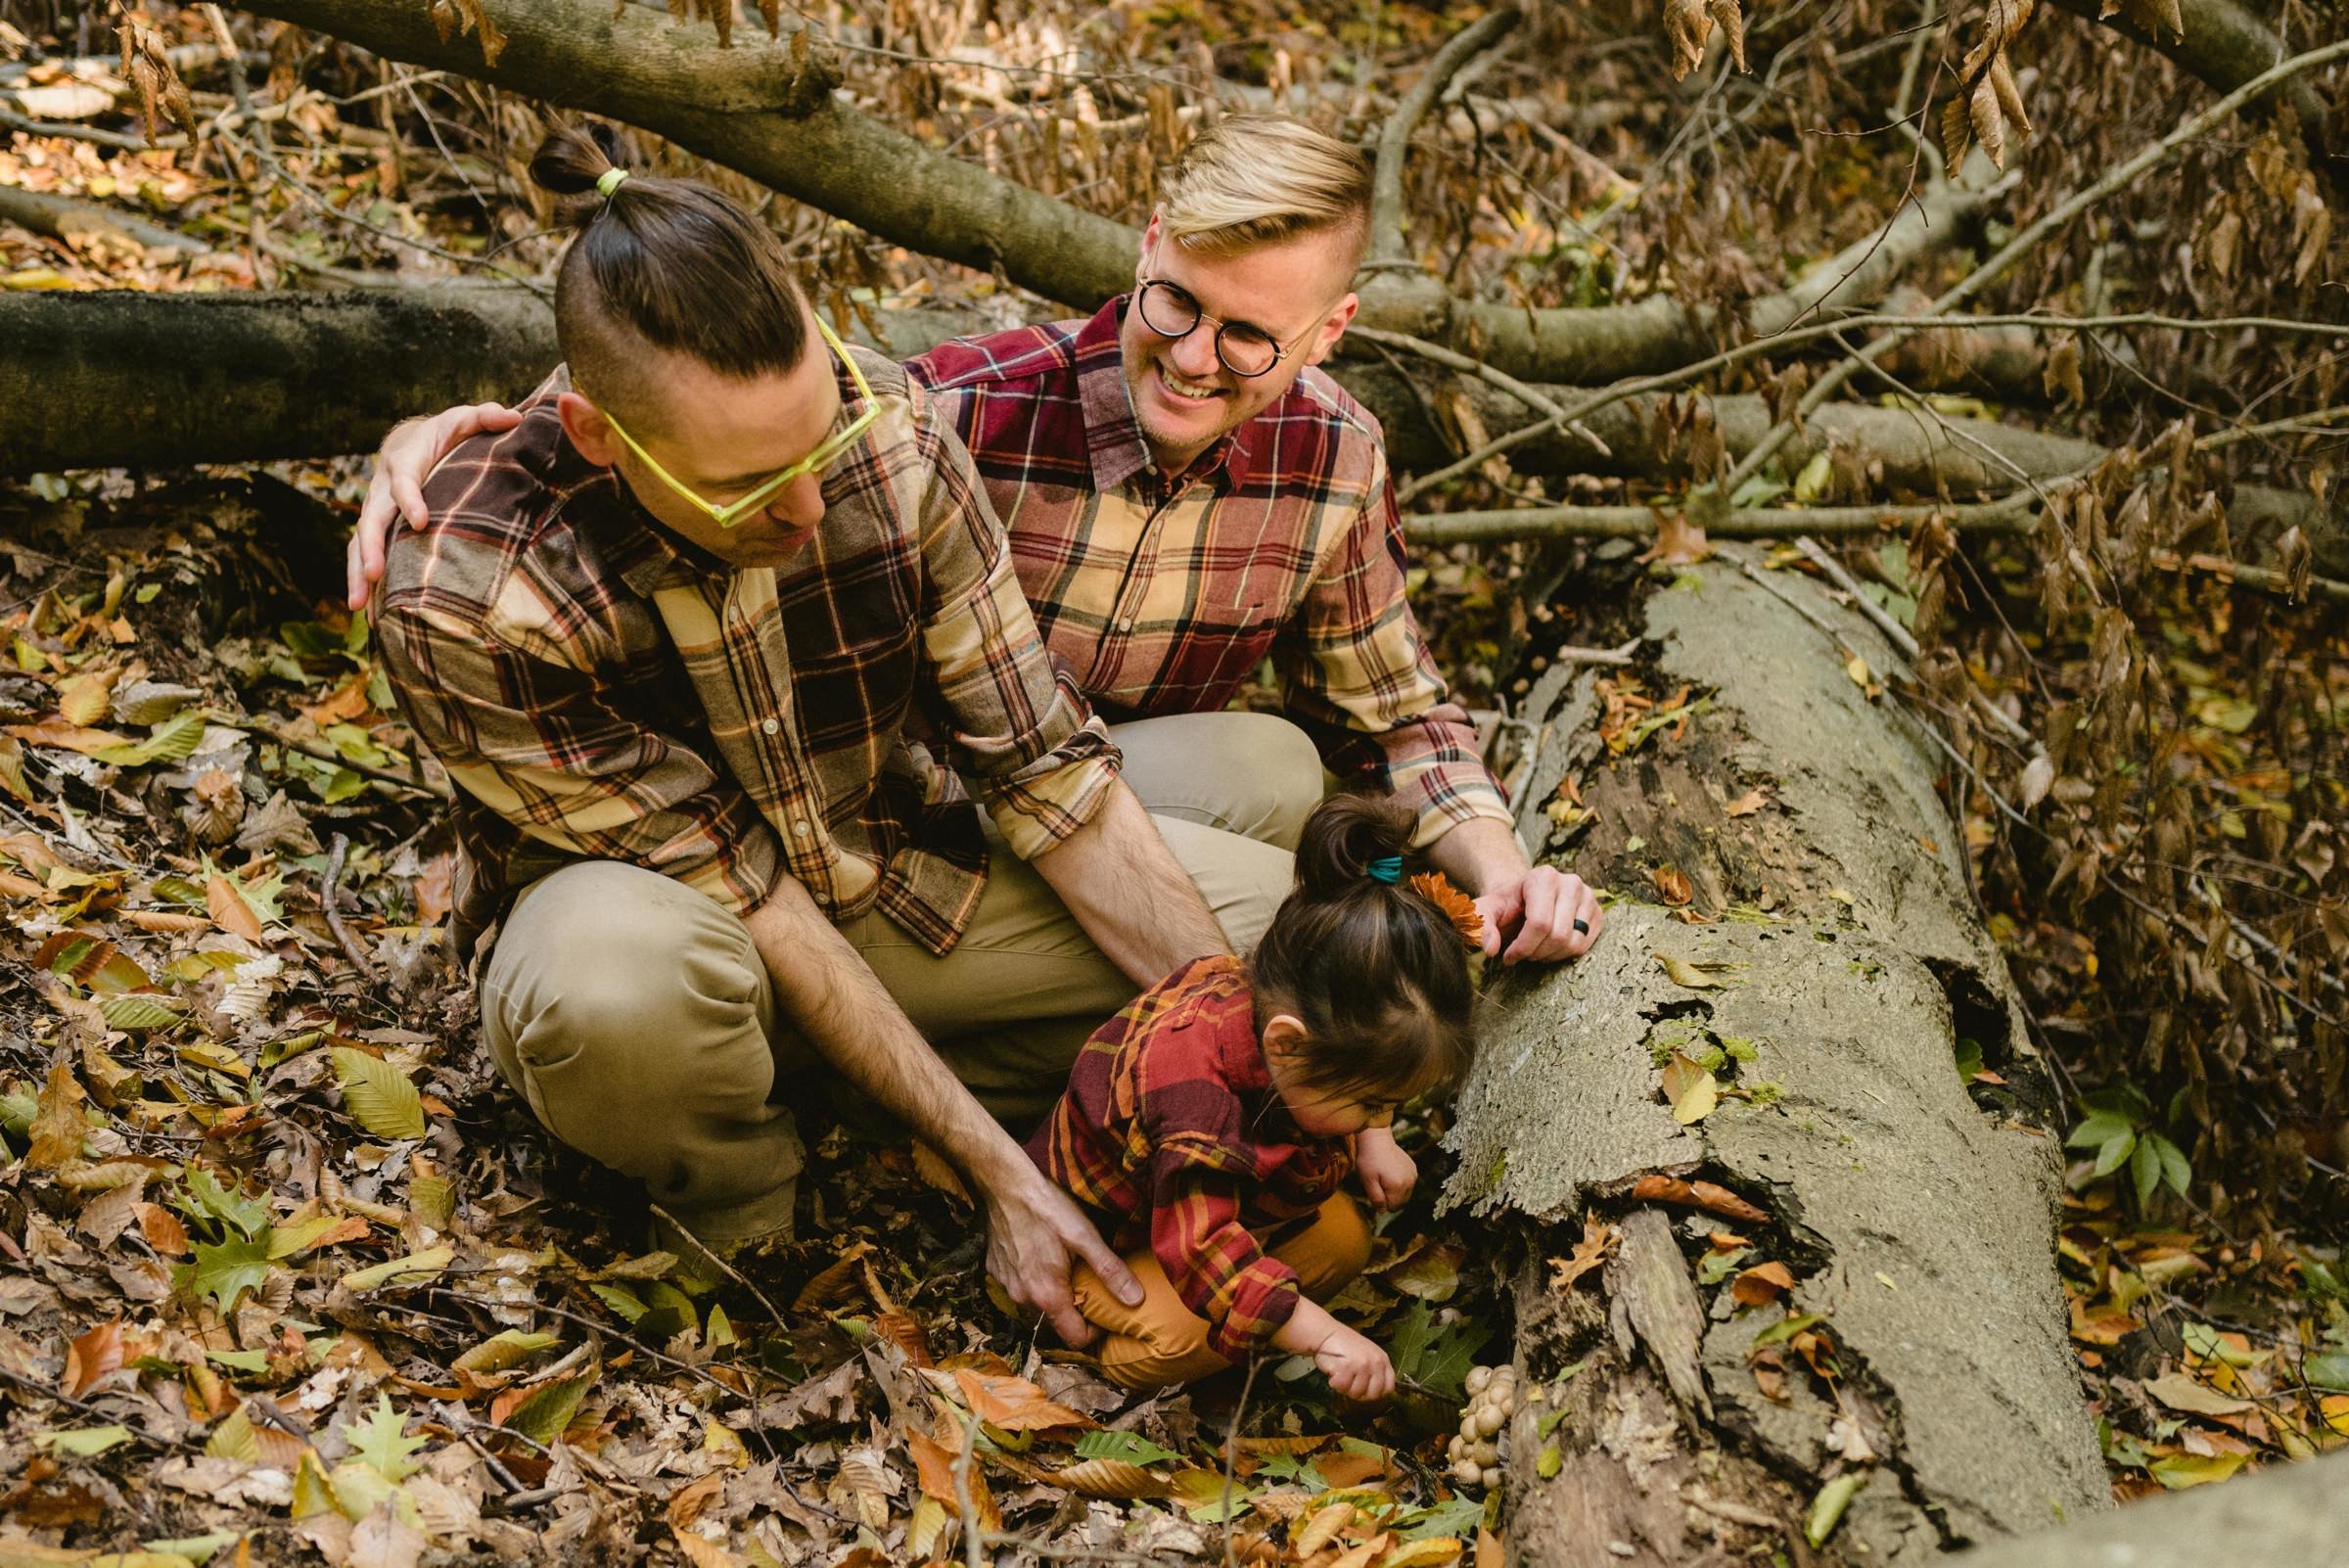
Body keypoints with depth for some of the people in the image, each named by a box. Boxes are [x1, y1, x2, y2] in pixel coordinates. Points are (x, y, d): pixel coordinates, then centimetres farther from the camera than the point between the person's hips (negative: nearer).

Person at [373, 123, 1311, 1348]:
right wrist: (995, 1171, -26)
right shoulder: (465, 601, -31)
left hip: (893, 855, 4)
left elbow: (1043, 766, -13)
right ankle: (738, 1224, -9)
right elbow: (734, 888, -26)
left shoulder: (890, 431, -21)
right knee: (626, 986, -42)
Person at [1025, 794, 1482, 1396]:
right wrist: (1325, 1336, -50)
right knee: (1185, 1335, -32)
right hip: (1103, 1229, -8)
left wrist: (1374, 1142, -6)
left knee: (1343, 1239, -6)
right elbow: (1203, 1247, -47)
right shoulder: (1193, 1088, -46)